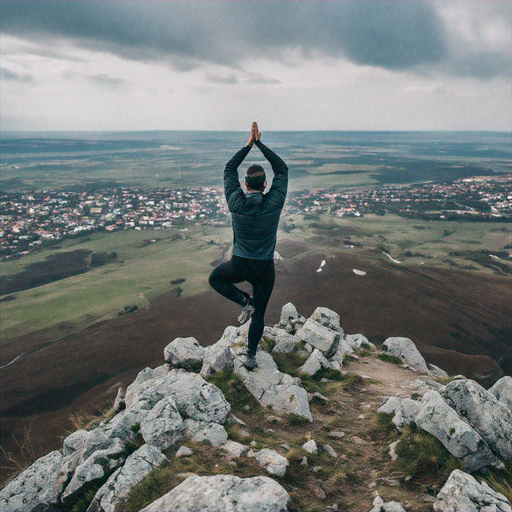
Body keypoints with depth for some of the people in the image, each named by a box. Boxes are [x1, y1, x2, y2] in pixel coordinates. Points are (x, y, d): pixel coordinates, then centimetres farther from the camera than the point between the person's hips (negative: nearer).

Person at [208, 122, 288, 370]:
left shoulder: (236, 202, -13)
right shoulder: (274, 203, -14)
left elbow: (229, 169, 3)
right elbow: (281, 169, 0)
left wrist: (248, 145, 4)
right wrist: (259, 143, 0)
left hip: (239, 265, -1)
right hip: (265, 268, 1)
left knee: (215, 278, 30)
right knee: (259, 314, 16)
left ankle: (243, 300, 10)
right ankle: (250, 357, 24)